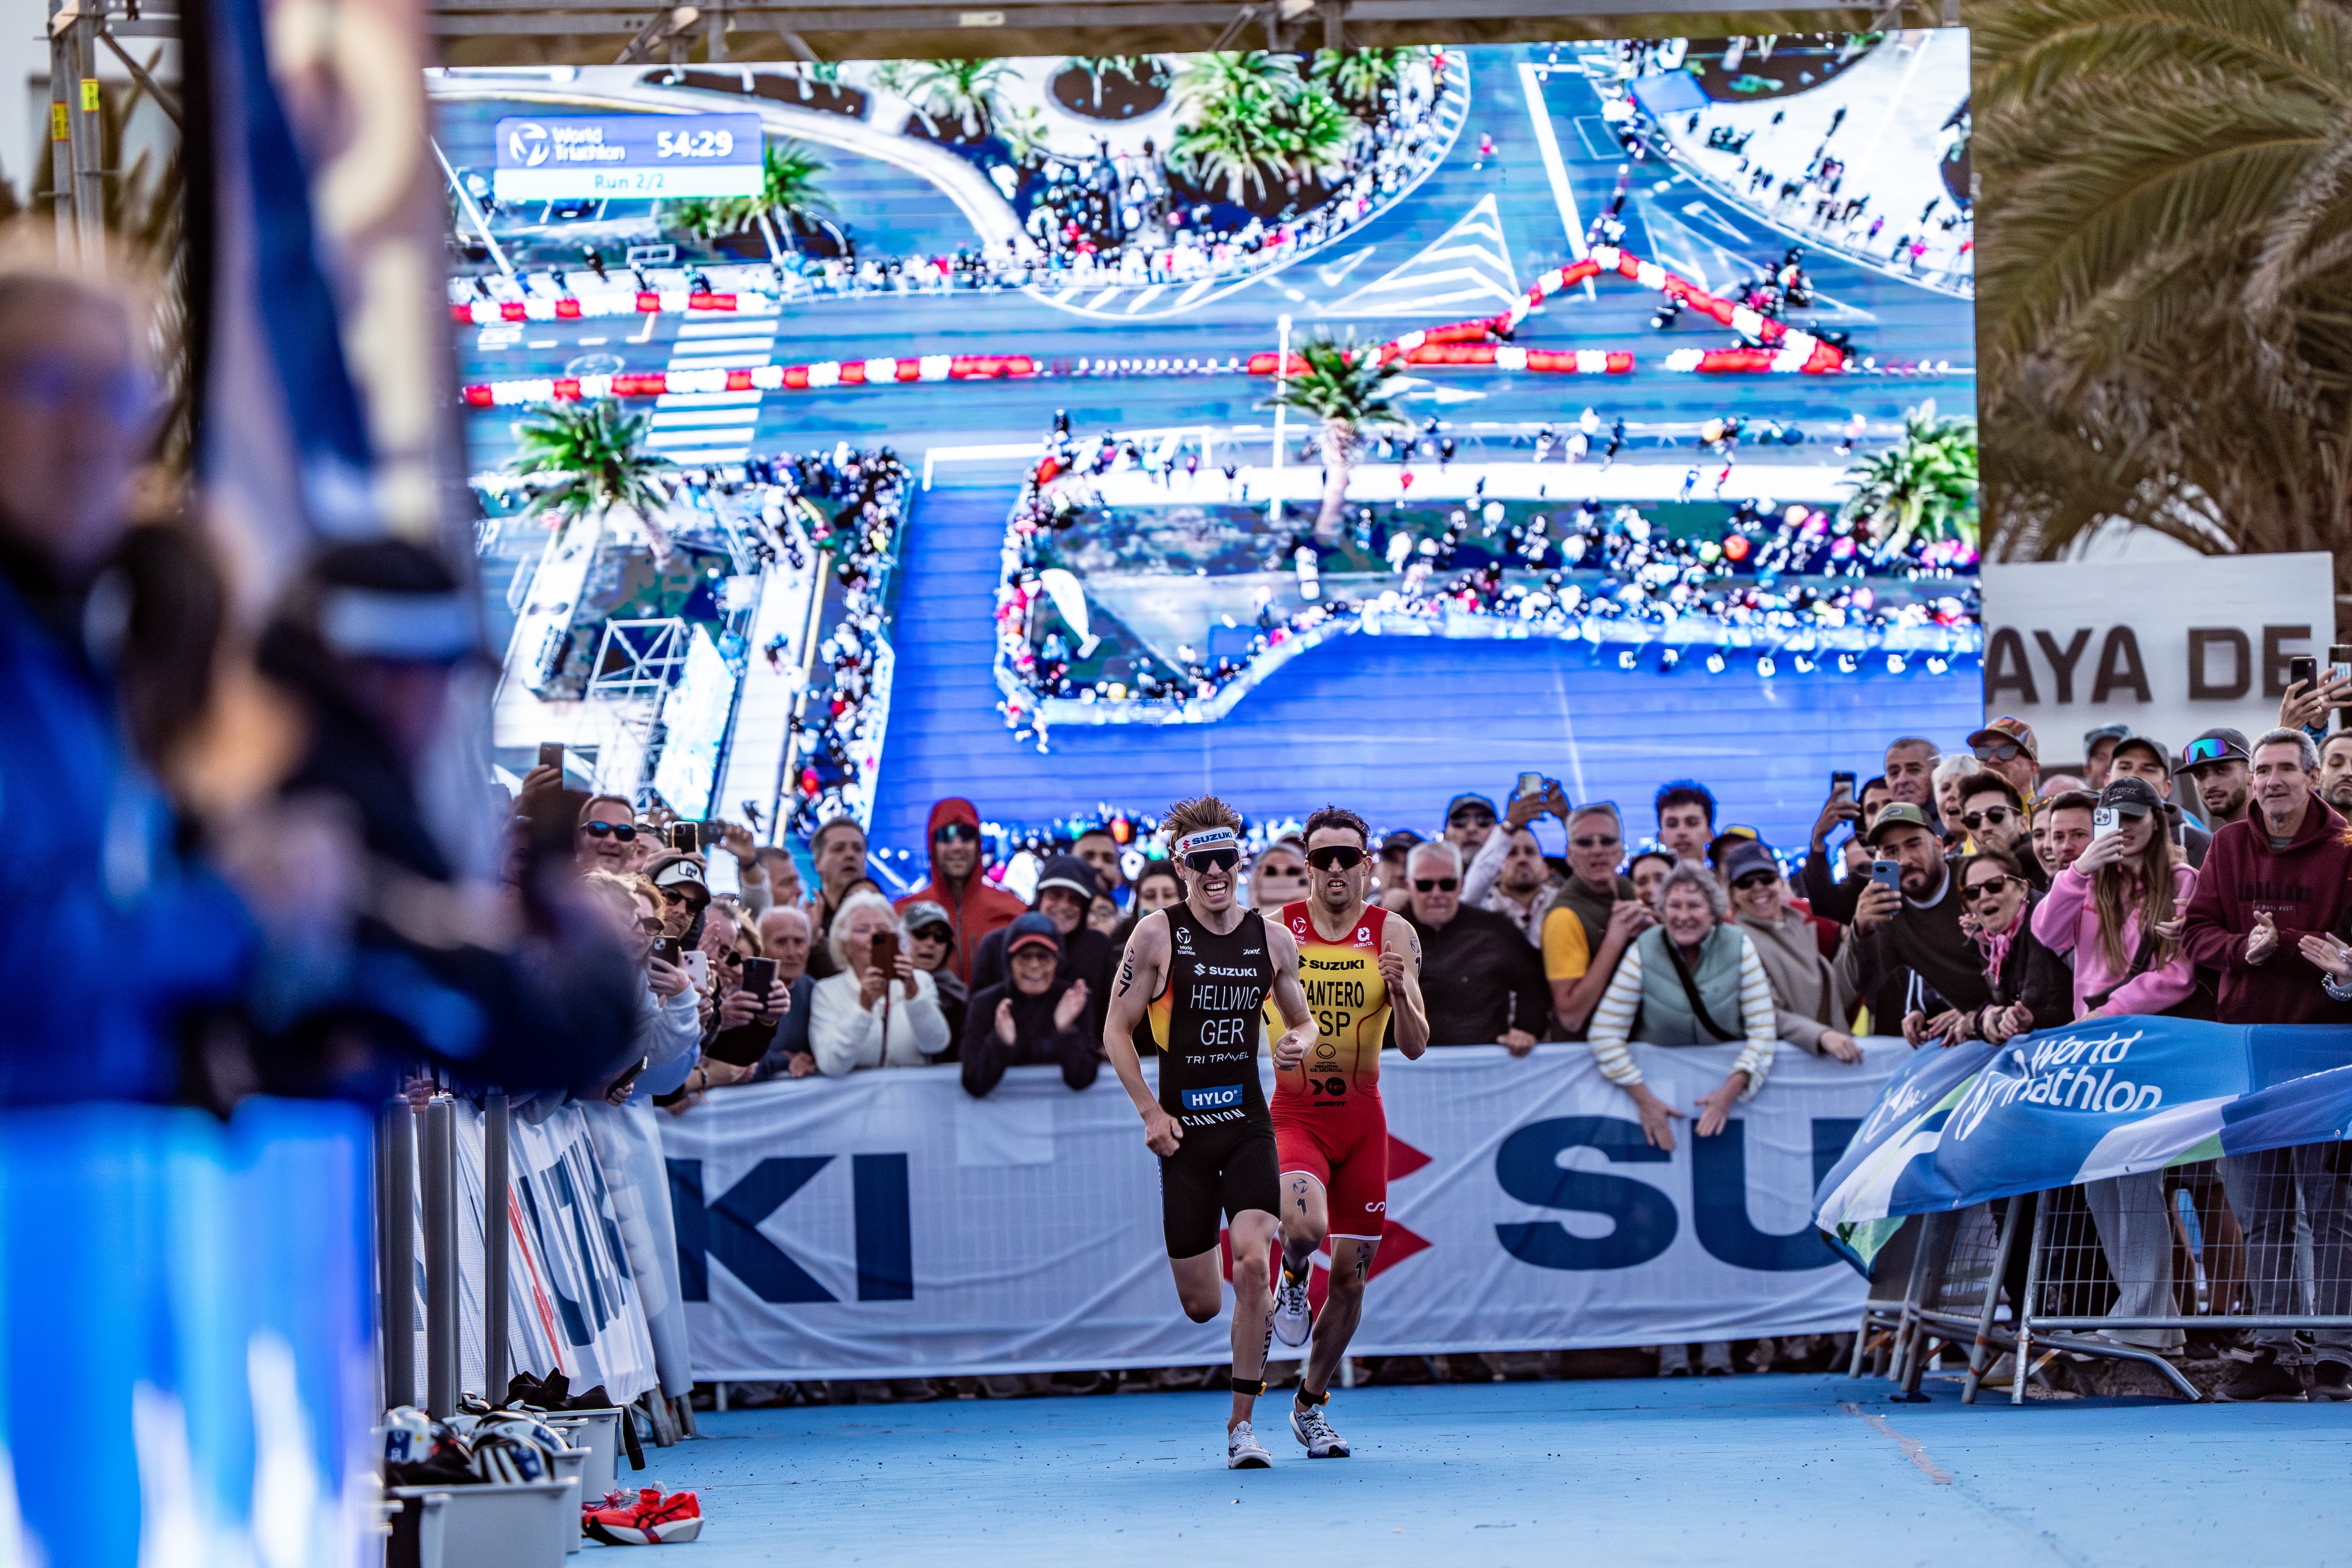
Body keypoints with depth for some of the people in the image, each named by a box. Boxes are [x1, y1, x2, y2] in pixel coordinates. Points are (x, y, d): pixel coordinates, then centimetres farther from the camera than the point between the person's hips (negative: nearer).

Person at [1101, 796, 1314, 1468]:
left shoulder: (1273, 939, 3)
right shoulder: (1159, 934, -5)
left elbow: (1302, 1019, 18)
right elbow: (1116, 1031, -1)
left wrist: (1299, 1043, -6)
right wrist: (1151, 1112, -9)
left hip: (1250, 1127, 1)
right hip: (1183, 1131, -1)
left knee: (1252, 1264, -19)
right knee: (1201, 1305, 2)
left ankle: (1241, 1425, -8)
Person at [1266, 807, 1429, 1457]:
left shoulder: (1394, 936, -3)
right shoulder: (1273, 932, -6)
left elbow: (1415, 1047, -6)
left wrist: (1400, 991, -25)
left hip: (1362, 1118, 2)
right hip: (1294, 1114, -2)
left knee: (1351, 1275, 6)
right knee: (1305, 1225, -32)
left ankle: (1311, 1405, 26)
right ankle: (1293, 1279, 6)